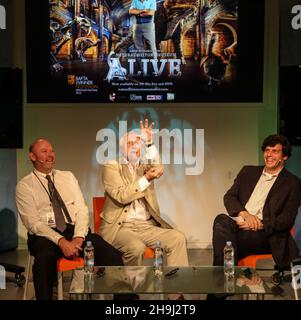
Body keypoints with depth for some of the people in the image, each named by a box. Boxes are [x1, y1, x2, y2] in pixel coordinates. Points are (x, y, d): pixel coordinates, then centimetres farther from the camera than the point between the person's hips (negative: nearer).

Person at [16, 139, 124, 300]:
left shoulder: (68, 176, 17)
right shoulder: (24, 185, 6)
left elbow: (82, 209, 9)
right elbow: (33, 222, -5)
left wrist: (78, 237, -11)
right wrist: (61, 241, -20)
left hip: (76, 231, 3)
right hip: (45, 235, -3)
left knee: (113, 256, -26)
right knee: (45, 259, -40)